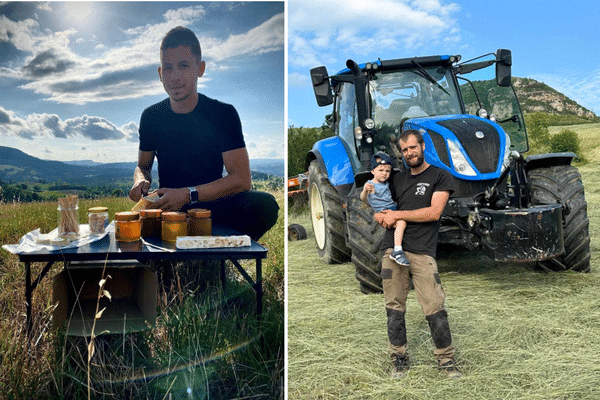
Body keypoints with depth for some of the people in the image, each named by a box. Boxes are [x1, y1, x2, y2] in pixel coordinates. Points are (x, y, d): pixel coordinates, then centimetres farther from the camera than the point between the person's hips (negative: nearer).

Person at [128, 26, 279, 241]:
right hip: (168, 208, 1)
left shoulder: (223, 114, -3)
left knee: (265, 204, -32)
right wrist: (141, 180, -6)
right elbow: (143, 166, 21)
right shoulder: (151, 117, 6)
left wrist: (187, 194, -22)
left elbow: (242, 179, -11)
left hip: (213, 203, 0)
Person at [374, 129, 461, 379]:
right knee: (394, 309, 4)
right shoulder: (398, 179, 20)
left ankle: (446, 360, 7)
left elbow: (434, 212, -7)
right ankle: (399, 359, 16)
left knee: (435, 309, -8)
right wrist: (381, 216, 3)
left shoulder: (440, 176, 5)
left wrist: (397, 214, -5)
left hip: (422, 252, -4)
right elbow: (380, 207, 29)